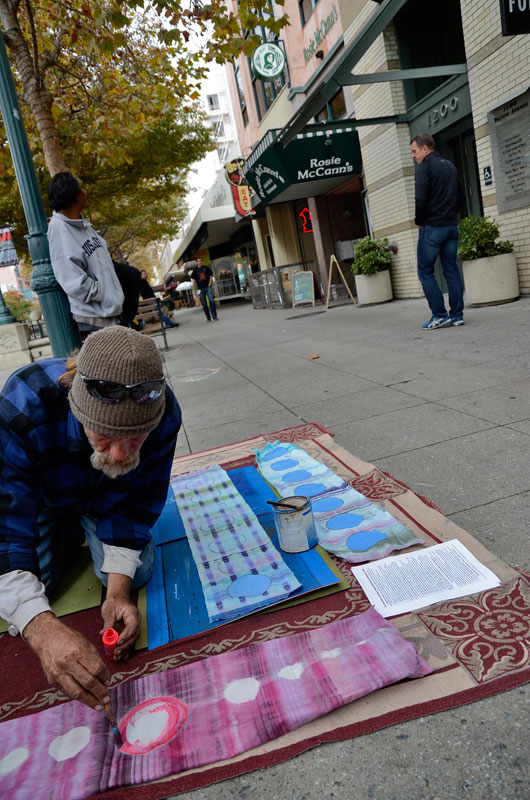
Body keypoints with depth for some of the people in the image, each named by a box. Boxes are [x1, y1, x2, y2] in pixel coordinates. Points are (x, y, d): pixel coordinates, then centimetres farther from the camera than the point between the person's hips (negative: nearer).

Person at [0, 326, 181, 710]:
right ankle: (71, 535, 19)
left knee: (138, 572, -14)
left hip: (106, 498, 1)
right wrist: (42, 628, -56)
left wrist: (118, 590, -29)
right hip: (40, 500, -1)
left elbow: (138, 501, -21)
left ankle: (85, 528, 19)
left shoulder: (164, 412, -35)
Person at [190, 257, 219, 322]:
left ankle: (214, 316, -11)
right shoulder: (195, 270, 5)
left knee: (211, 301, -13)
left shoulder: (206, 267, 5)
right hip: (201, 289, 1)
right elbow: (194, 280, 7)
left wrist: (210, 285, -5)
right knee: (204, 304, 5)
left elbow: (211, 277, 7)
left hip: (208, 287, -1)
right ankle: (208, 318, 14)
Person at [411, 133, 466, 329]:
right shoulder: (451, 166, 18)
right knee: (452, 270, 8)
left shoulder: (424, 167, -7)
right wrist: (451, 215, 17)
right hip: (452, 226, 7)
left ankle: (440, 316, -5)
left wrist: (419, 221, -4)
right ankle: (457, 315, 8)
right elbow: (461, 198, 19)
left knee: (425, 271, 0)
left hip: (432, 227, -7)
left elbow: (421, 199, -18)